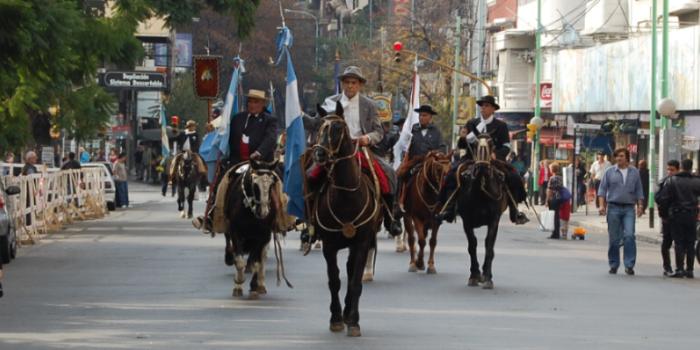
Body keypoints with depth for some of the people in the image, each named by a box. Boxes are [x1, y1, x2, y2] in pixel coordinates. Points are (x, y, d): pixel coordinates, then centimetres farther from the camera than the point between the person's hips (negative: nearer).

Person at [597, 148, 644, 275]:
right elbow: (602, 189, 5)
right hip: (613, 208, 0)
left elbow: (639, 191, 14)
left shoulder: (634, 172, 10)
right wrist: (601, 205, -7)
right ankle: (613, 265, 12)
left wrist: (640, 205, 2)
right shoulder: (610, 172, 6)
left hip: (629, 209, 0)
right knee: (613, 238, 2)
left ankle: (629, 265, -12)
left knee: (629, 236, -14)